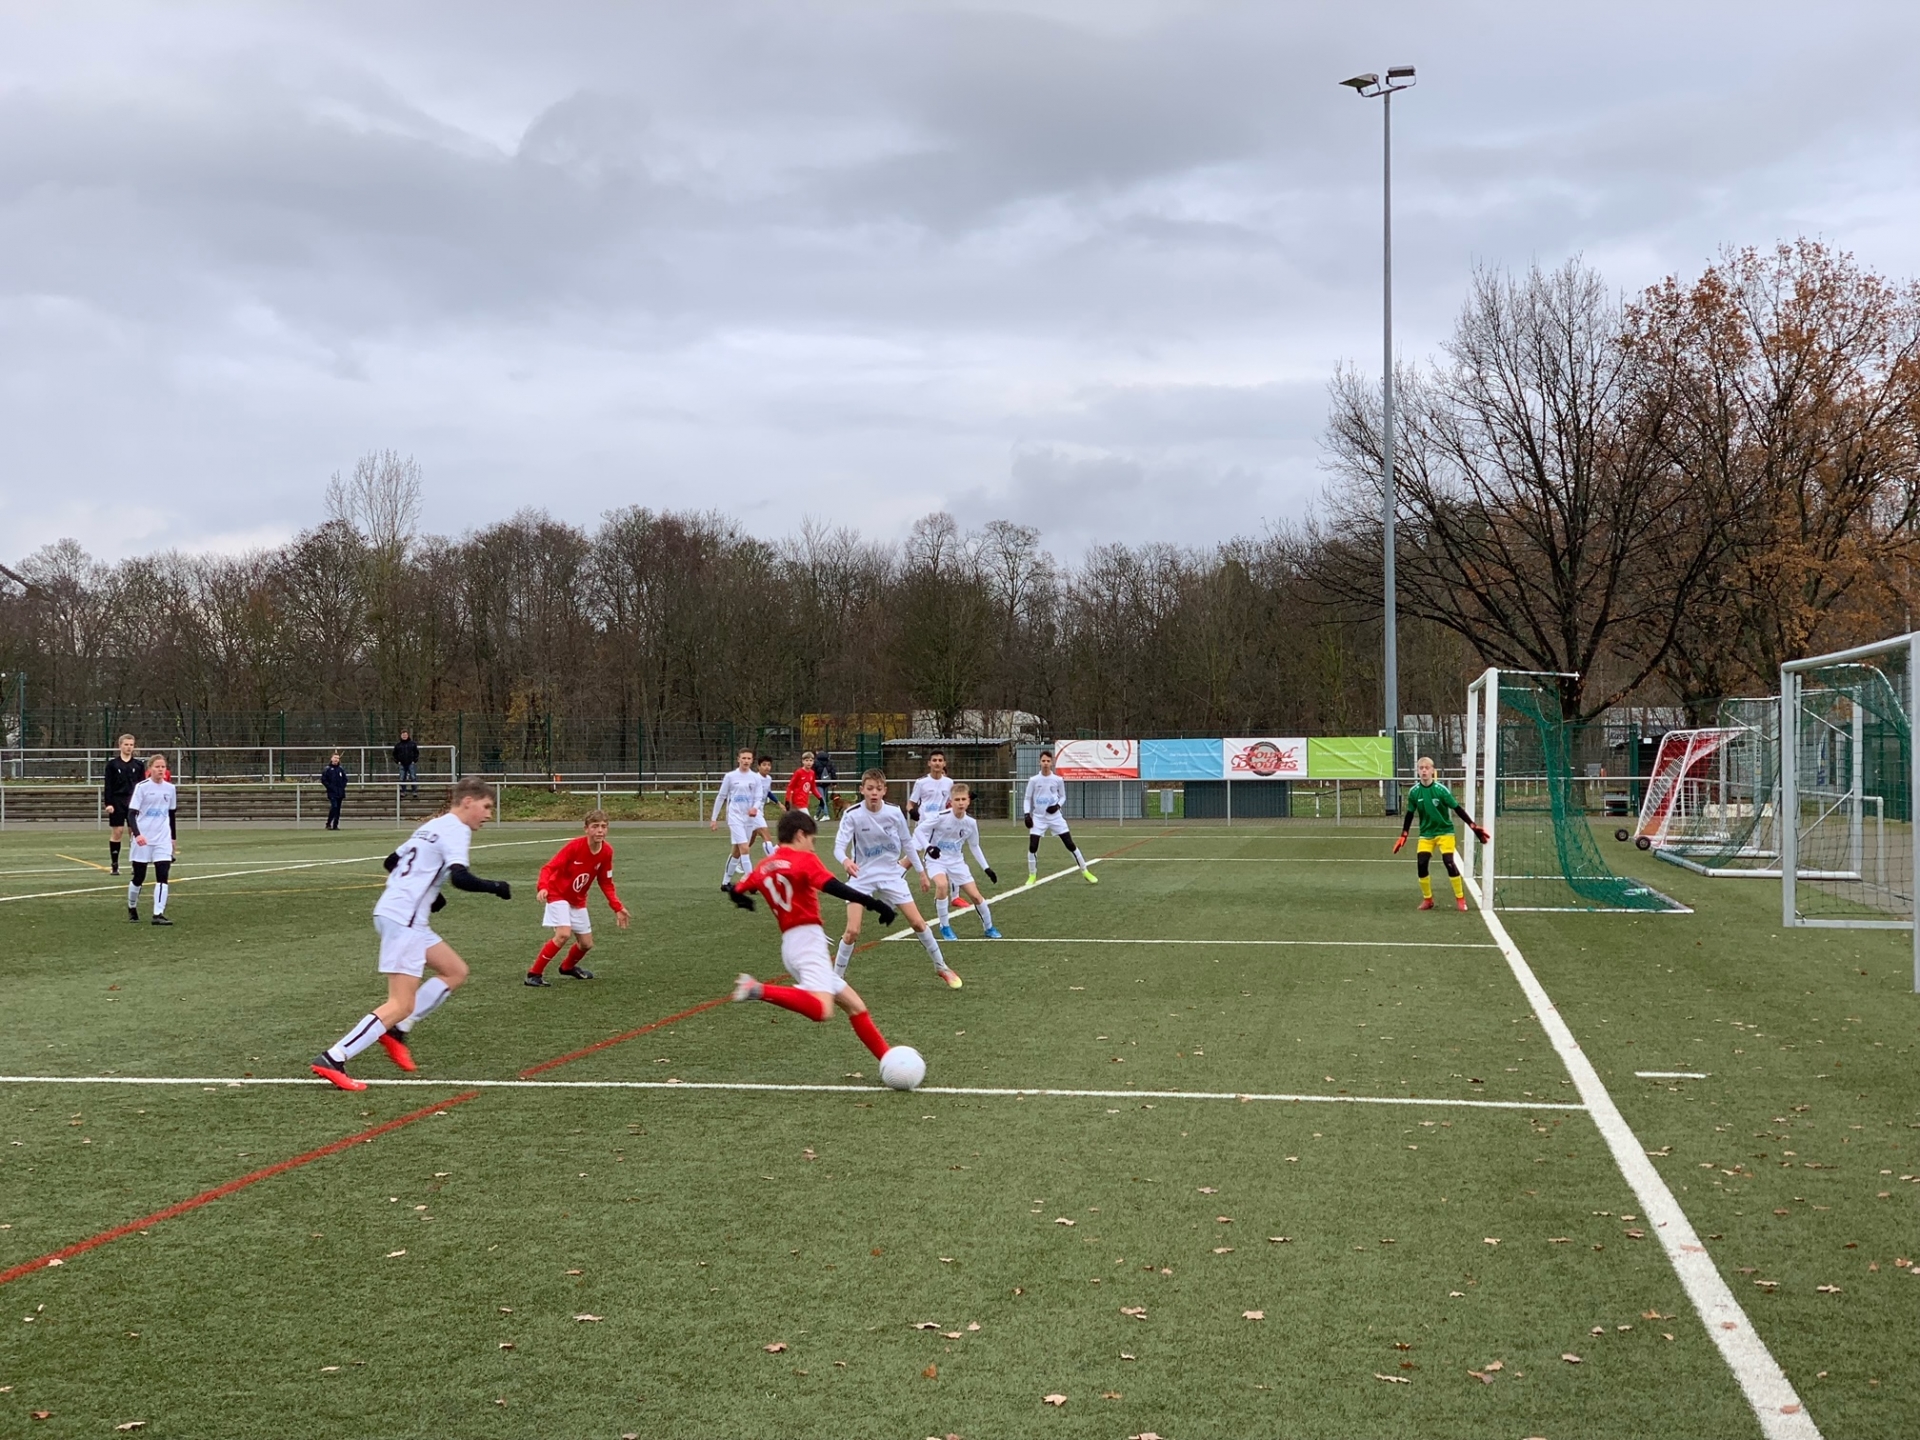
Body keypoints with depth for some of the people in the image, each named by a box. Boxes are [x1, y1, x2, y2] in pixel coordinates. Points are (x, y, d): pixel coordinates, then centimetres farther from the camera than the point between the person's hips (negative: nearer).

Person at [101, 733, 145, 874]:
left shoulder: (139, 764, 5)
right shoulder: (112, 763, 0)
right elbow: (107, 785, -2)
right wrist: (108, 803, -9)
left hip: (134, 801, 1)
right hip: (117, 801, -1)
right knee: (117, 832, 1)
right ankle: (114, 865, 8)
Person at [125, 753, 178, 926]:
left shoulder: (170, 788, 6)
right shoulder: (142, 787, -7)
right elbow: (131, 814, -12)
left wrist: (174, 838, 19)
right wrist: (137, 834, -26)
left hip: (163, 840, 3)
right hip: (143, 839, -3)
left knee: (163, 876, -11)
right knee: (138, 877, 8)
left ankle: (158, 914, -12)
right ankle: (132, 908, 31)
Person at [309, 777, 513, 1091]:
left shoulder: (433, 826, 20)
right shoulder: (456, 831, -8)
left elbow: (392, 862, 28)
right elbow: (459, 877, -24)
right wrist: (495, 887, -10)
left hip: (393, 911, 10)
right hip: (402, 920, -10)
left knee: (455, 971, 17)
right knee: (401, 1005, -11)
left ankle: (396, 1031, 11)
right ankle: (332, 1059, -16)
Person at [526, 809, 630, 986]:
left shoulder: (607, 852, -12)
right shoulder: (574, 846, -28)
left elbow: (606, 883, 0)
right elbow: (549, 867, -28)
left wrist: (617, 908, -6)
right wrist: (543, 887, -47)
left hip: (578, 900, 6)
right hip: (558, 894, -6)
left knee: (586, 944, 10)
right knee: (564, 934, -26)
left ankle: (568, 967, 43)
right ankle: (534, 974, -15)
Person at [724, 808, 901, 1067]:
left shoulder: (763, 867, 15)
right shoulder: (804, 859, -4)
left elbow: (735, 892, 20)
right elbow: (833, 887, -19)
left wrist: (745, 900, 44)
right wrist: (872, 902, -21)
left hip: (789, 944, 9)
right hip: (808, 940, -9)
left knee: (854, 1005, 12)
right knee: (821, 1009, -30)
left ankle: (888, 1060, 9)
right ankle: (760, 990, -29)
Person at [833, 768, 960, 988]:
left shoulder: (894, 812, -8)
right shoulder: (852, 815, -16)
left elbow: (907, 843, 6)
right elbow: (839, 845, -23)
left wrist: (921, 871, 9)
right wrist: (845, 860, -46)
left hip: (891, 874, 2)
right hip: (862, 876, -2)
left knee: (918, 922, 1)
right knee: (852, 931, -12)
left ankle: (941, 967, 20)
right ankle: (835, 978, 6)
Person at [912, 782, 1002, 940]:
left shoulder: (971, 823, -7)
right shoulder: (941, 817, -21)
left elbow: (974, 846, 10)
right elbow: (918, 831, -15)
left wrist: (986, 868, 8)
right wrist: (928, 847, -31)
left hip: (956, 861, 4)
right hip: (937, 859, -4)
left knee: (975, 895, 0)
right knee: (942, 885, -33)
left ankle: (989, 927, 25)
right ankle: (945, 926, -13)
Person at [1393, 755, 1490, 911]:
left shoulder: (1441, 789, -16)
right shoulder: (1414, 792, -6)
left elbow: (1457, 809, -11)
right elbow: (1410, 814, 6)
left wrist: (1473, 827, -15)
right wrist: (1403, 836, 4)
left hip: (1445, 831, -3)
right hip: (1426, 834, 3)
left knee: (1449, 862, -16)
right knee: (1421, 864, -9)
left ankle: (1460, 898, -2)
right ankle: (1427, 899, 10)